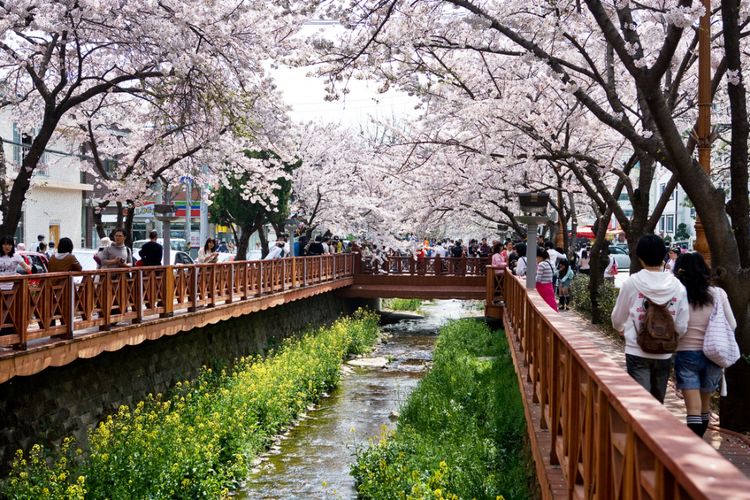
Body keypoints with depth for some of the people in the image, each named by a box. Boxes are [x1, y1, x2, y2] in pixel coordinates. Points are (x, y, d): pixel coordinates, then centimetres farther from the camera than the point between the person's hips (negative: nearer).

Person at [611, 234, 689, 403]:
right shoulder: (678, 286, -6)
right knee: (658, 402, 18)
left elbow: (617, 318, 3)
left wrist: (621, 328, 26)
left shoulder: (631, 283, -11)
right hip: (664, 354, 3)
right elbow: (681, 327, -3)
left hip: (637, 353, -2)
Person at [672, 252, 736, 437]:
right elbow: (732, 325, 3)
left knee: (693, 408, -1)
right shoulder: (718, 293, -4)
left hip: (686, 354, -3)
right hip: (712, 355, 3)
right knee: (705, 404, 21)